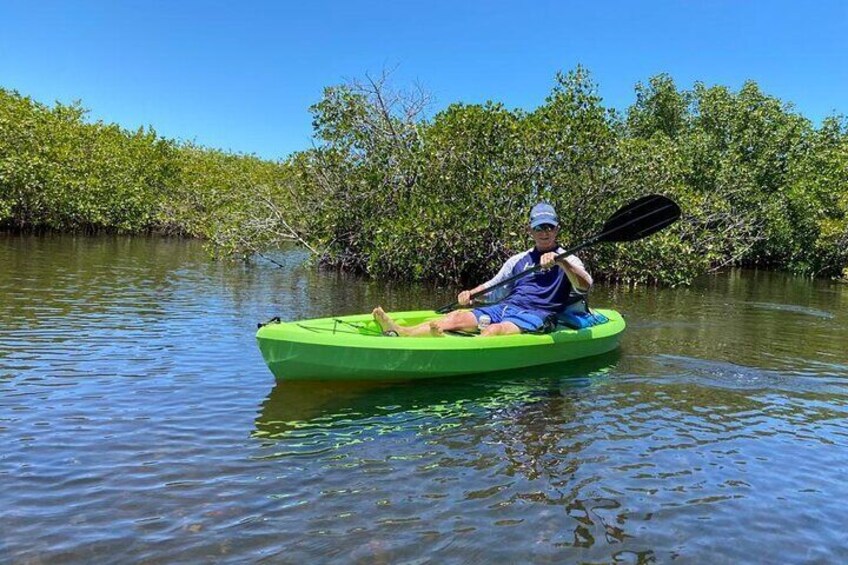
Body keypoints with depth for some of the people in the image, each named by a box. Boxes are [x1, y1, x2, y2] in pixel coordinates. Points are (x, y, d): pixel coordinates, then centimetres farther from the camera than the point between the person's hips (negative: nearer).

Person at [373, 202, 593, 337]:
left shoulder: (566, 260, 8)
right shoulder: (518, 260, 24)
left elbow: (585, 286, -13)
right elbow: (491, 285, 26)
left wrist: (559, 261, -29)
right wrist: (470, 293, 4)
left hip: (534, 315, -5)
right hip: (503, 308, 6)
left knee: (494, 331, -37)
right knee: (457, 317, -19)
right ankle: (399, 333, -37)